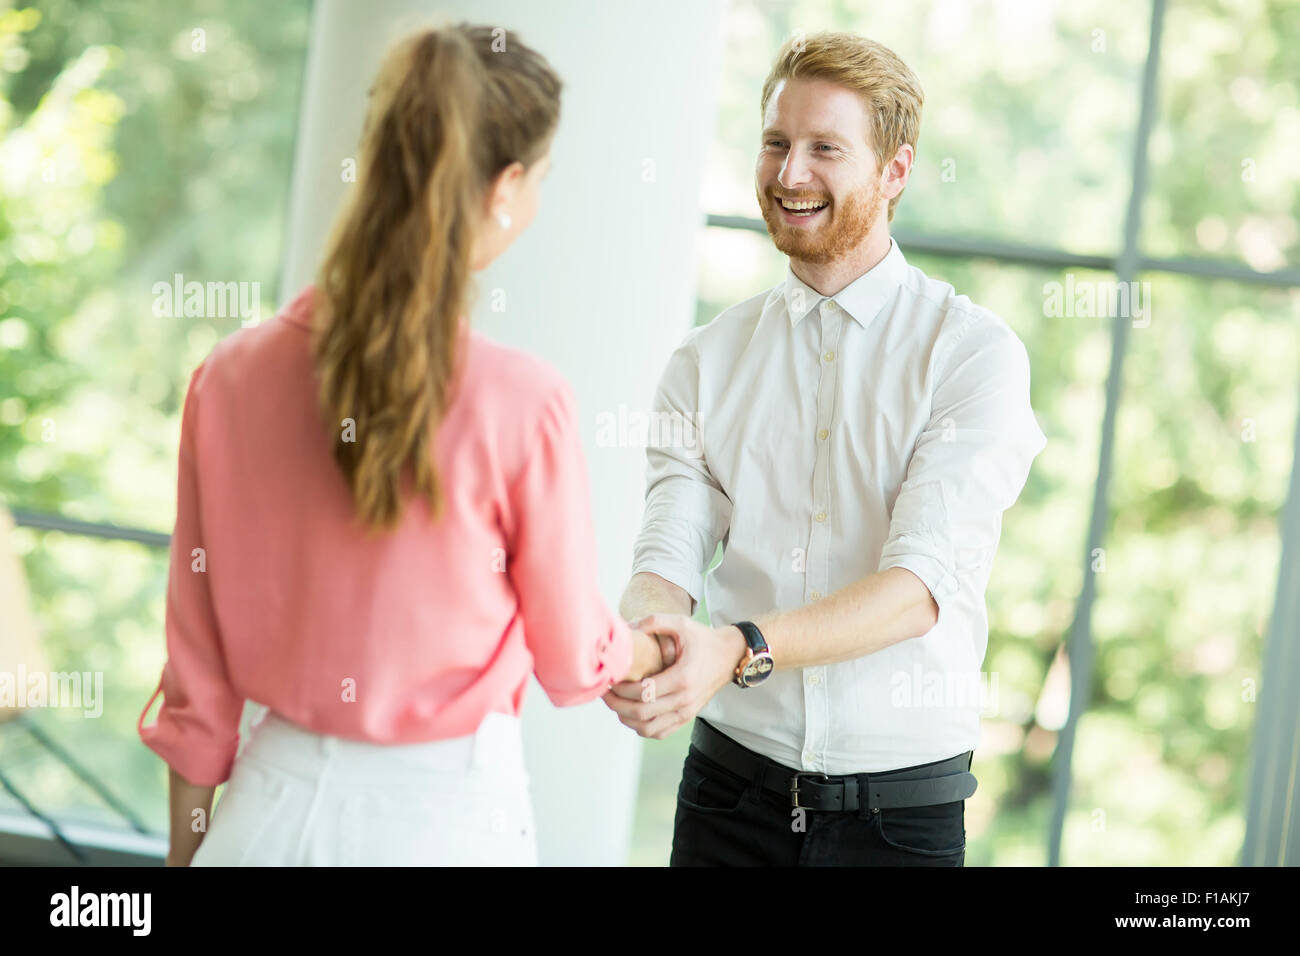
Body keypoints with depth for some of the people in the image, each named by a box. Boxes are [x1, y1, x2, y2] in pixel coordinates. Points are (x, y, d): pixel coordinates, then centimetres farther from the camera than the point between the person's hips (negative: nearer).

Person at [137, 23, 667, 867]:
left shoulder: (230, 378, -7)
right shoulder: (523, 403, -18)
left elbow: (197, 671, 1)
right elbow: (573, 661, -4)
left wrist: (186, 845, 14)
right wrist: (661, 652, 19)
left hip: (279, 802, 3)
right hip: (446, 807, -3)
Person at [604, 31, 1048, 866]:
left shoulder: (976, 353, -6)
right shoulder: (709, 360, 6)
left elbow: (923, 582, -17)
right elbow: (669, 553, -5)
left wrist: (740, 649, -30)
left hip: (903, 805, -2)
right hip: (733, 786, 3)